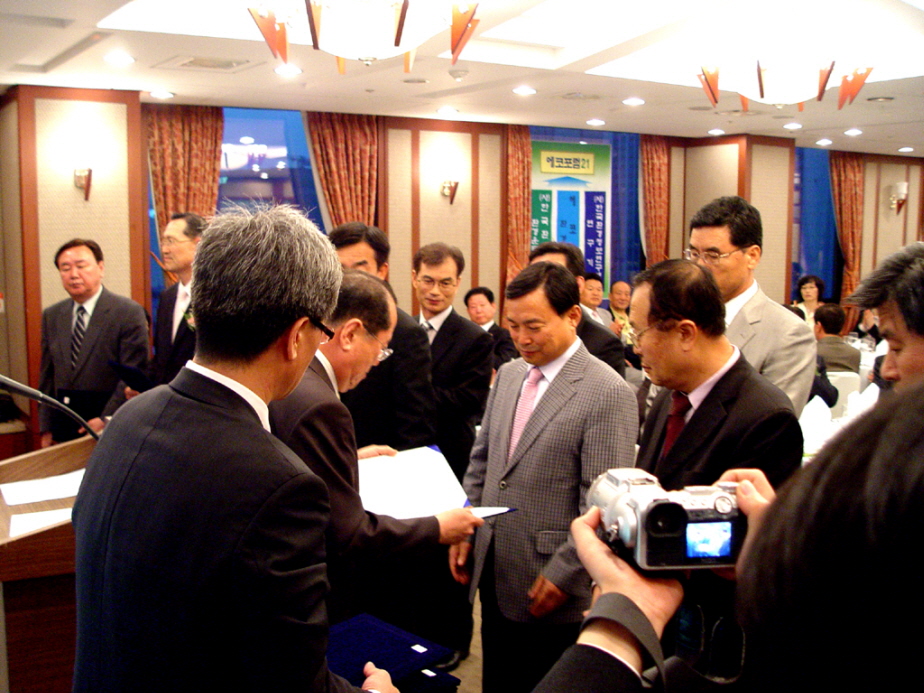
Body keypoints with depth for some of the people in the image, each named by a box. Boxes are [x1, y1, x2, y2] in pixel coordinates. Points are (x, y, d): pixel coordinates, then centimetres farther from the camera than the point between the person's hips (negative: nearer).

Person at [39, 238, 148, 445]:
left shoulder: (129, 312, -7)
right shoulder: (51, 316, 11)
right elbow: (47, 376, 12)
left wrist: (107, 419, -18)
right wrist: (47, 429, 6)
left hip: (111, 429, -4)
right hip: (64, 428, 5)